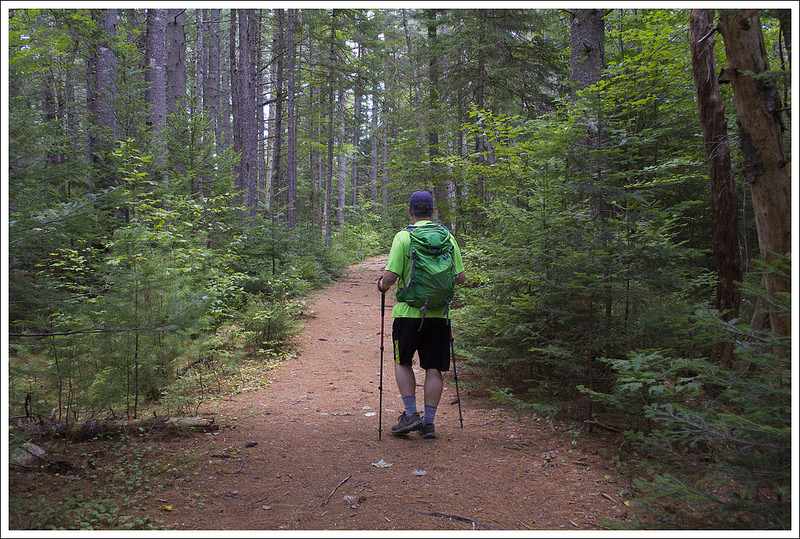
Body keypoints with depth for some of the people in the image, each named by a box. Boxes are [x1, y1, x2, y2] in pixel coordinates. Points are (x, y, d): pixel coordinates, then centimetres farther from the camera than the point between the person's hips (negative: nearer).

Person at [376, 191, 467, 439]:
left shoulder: (403, 237, -7)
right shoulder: (448, 237, 4)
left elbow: (390, 276, -13)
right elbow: (461, 277, 5)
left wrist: (382, 286, 8)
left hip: (409, 312, -3)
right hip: (439, 313, 3)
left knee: (402, 363, 15)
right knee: (434, 369, 9)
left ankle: (411, 415, 10)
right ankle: (428, 422, 13)